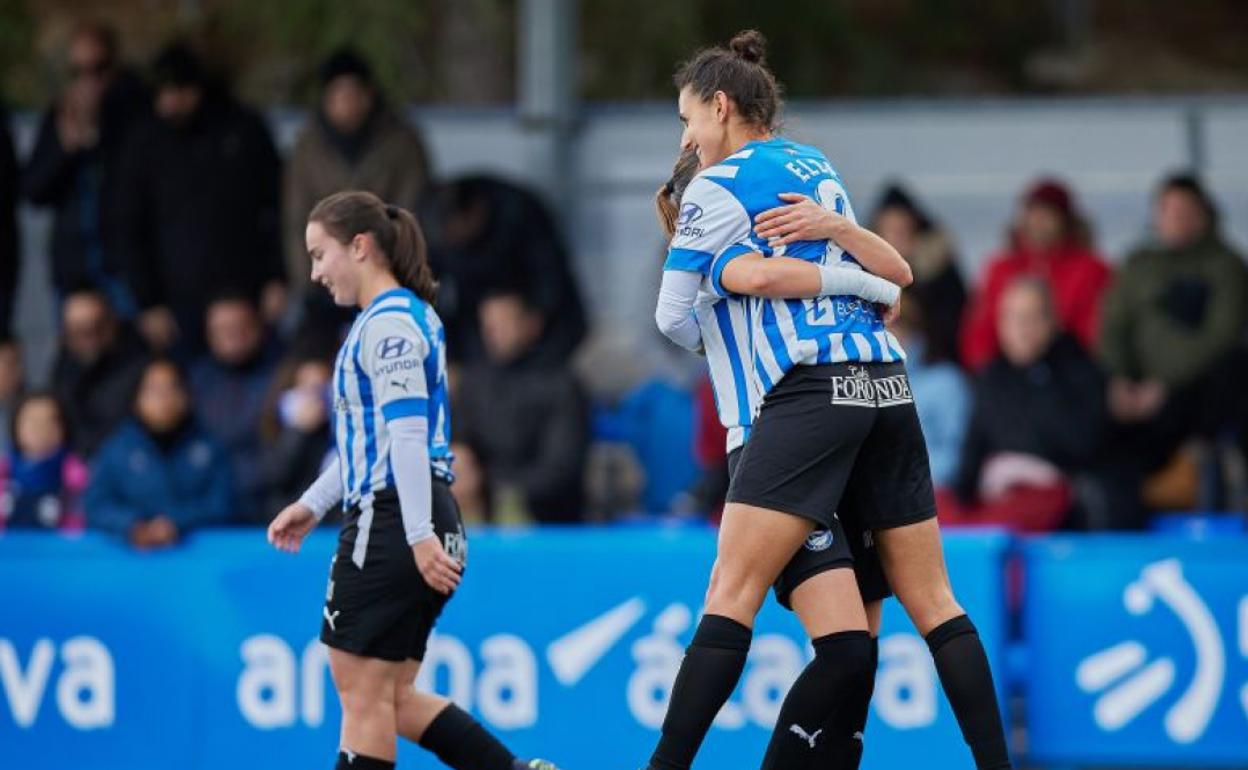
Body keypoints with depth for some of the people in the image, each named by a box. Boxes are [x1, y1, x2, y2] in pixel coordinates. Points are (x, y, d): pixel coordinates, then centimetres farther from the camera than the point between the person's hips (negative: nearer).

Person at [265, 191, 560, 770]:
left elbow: (406, 433, -20)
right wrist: (312, 504, 27)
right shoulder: (404, 316, 19)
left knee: (363, 693, -3)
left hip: (391, 524, -10)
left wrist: (419, 536, -25)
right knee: (391, 696, 11)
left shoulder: (389, 322, -12)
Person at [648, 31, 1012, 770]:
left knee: (732, 592, -9)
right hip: (888, 387, 7)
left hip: (811, 392, -7)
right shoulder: (819, 167, 20)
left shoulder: (717, 188, 1)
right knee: (931, 597, 8)